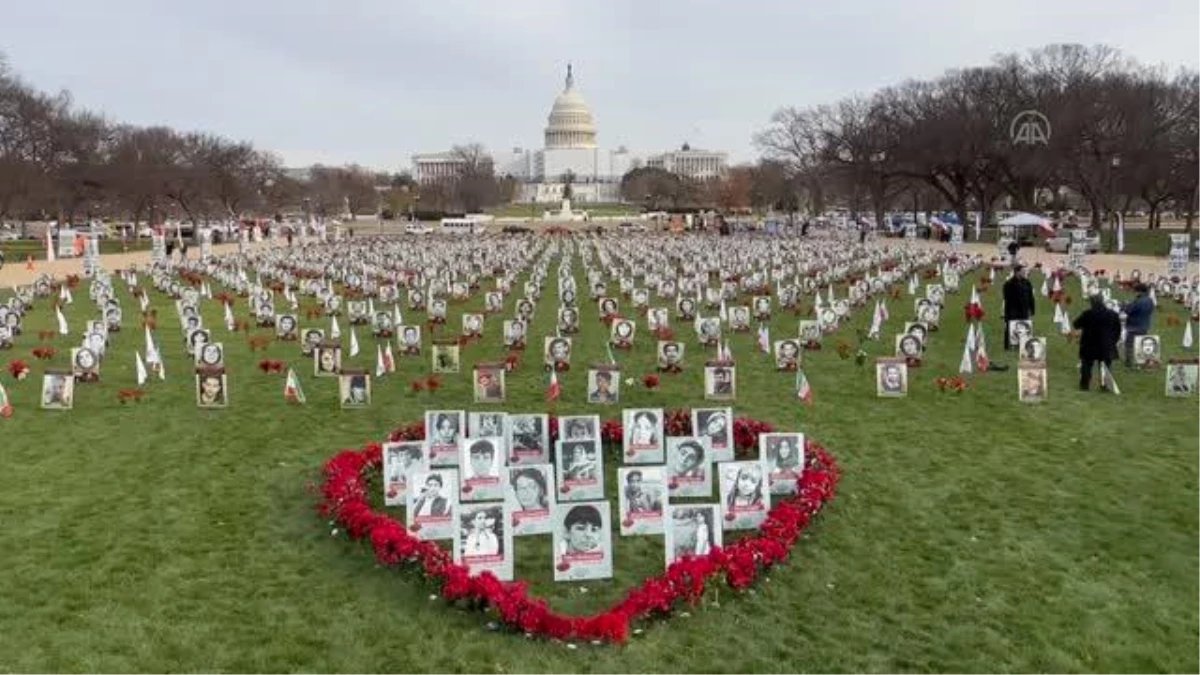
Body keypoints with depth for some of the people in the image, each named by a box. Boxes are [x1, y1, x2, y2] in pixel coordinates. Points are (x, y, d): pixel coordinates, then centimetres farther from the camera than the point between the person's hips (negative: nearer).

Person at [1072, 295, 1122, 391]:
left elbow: (1076, 324, -3)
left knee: (1086, 365, 9)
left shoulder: (1087, 314, -12)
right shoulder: (1113, 314, 2)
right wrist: (1114, 341, 17)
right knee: (1105, 365, 9)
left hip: (1089, 346, -2)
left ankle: (1084, 385, 10)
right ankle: (1104, 385, 7)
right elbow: (1118, 330, 8)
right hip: (1106, 346, 2)